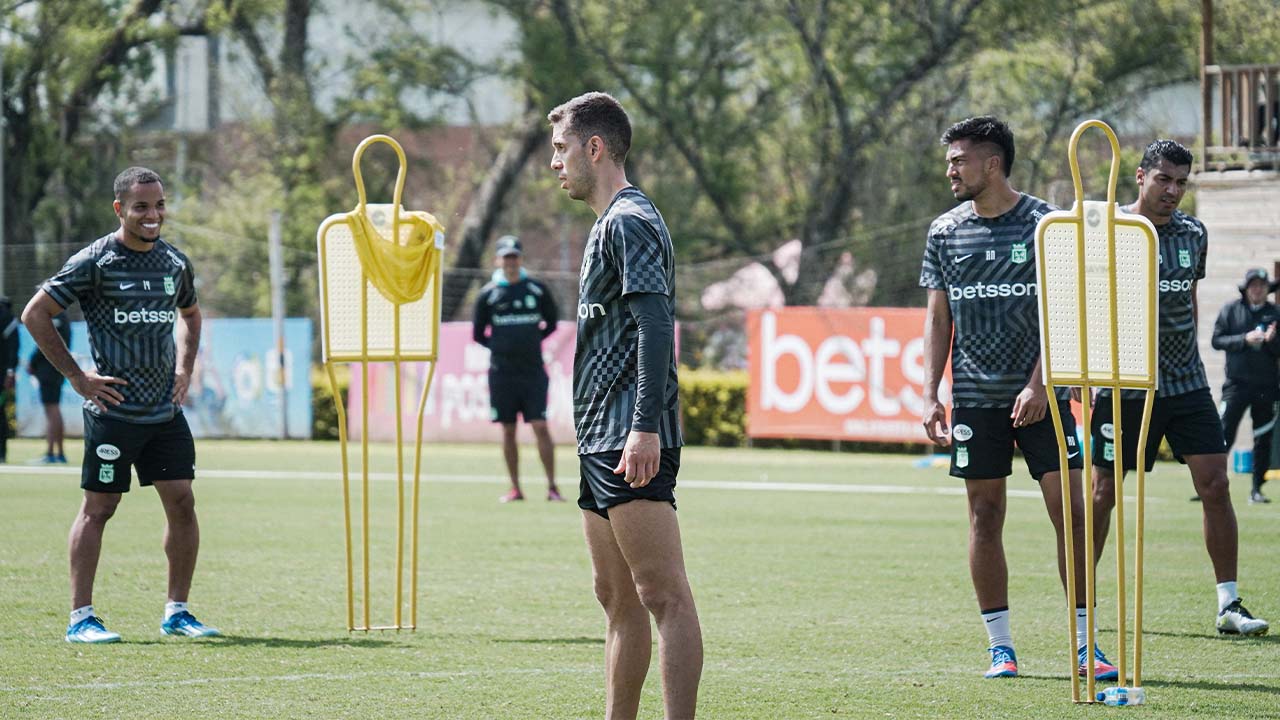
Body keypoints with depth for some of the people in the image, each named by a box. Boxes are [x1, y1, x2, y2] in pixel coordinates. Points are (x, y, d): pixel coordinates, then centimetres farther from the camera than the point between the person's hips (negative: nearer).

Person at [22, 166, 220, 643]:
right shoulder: (94, 262, -9)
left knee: (181, 501, 2)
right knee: (99, 506, -2)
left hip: (166, 411, 5)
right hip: (114, 408, -5)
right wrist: (77, 378, -8)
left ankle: (177, 611, 13)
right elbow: (35, 314, -7)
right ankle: (81, 617, 3)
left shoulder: (175, 262, 9)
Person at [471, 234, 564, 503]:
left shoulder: (537, 289, 4)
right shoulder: (488, 294, 3)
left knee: (540, 427, -8)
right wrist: (500, 346, 1)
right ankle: (515, 488, 10)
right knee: (508, 431, 4)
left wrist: (533, 340, 5)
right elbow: (478, 334, 10)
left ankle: (552, 487, -5)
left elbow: (551, 323, 16)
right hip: (502, 370, 1)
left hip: (532, 370, -1)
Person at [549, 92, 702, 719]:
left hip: (632, 443, -11)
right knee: (617, 598, 13)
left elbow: (656, 324, -21)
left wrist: (645, 428, -28)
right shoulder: (609, 225, 22)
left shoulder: (630, 221, -10)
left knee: (664, 596, -13)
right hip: (601, 442, 11)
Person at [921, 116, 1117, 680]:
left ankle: (1084, 643, -2)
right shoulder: (945, 232, 7)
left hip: (1039, 395, -3)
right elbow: (938, 318, 11)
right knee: (985, 518, 2)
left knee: (1070, 511, -7)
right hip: (976, 396, 3)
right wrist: (931, 394, 3)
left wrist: (1039, 385, -14)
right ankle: (1000, 646, 9)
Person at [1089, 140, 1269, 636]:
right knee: (1103, 493, 2)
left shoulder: (1193, 233, 7)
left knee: (1215, 487, -4)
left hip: (1186, 385, 4)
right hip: (1124, 386, -4)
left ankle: (1229, 605, 0)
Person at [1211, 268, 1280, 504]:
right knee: (1225, 434, -9)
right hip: (1236, 384, -2)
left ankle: (1257, 490, 11)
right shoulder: (1231, 310, 4)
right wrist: (1244, 339, -13)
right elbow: (1217, 340, 0)